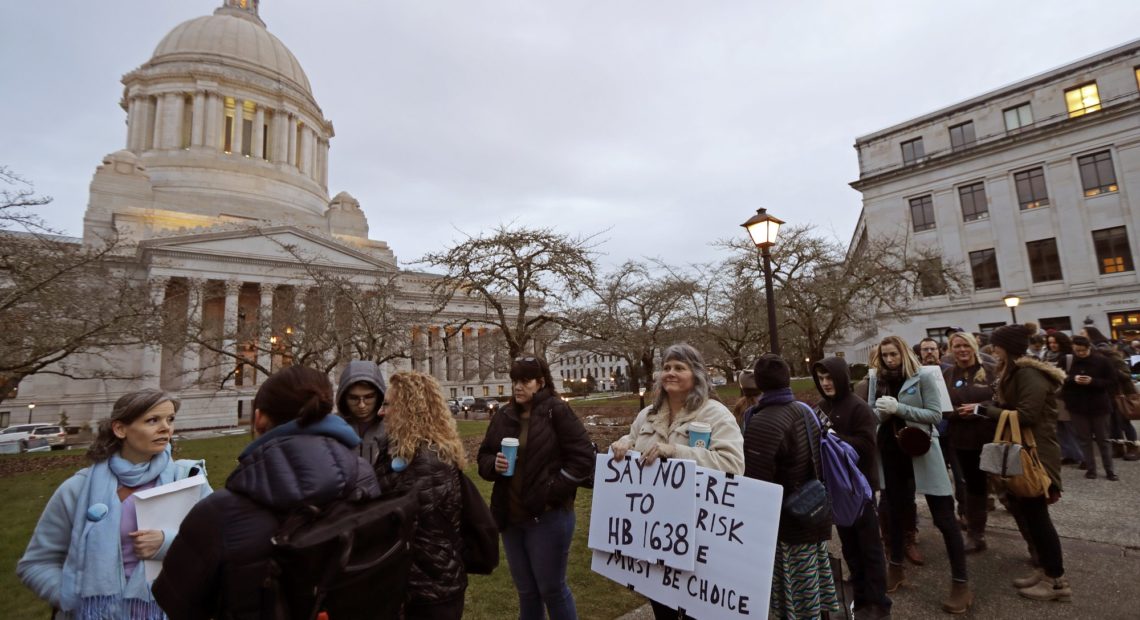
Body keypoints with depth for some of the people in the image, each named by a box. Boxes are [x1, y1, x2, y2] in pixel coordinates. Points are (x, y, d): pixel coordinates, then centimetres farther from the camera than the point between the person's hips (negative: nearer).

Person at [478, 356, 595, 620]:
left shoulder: (557, 411, -11)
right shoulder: (503, 416, 4)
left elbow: (583, 458, -14)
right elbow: (483, 457, 12)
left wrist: (553, 491, -18)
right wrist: (494, 465, -10)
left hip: (547, 517, -5)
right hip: (510, 517, 5)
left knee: (552, 588, 10)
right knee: (525, 590, 20)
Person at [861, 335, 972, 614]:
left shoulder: (923, 378, -7)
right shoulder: (877, 380, 4)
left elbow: (935, 415, -13)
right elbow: (874, 417, 9)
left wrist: (899, 408, -23)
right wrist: (881, 412, -13)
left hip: (922, 452, -4)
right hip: (890, 453, 4)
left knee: (944, 517, 1)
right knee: (895, 511, 16)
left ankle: (961, 583, 14)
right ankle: (896, 567, 32)